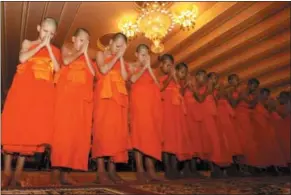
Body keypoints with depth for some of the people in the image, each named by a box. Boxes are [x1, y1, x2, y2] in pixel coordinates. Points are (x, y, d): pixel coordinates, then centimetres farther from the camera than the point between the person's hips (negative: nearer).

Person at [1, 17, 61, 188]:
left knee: (33, 129, -4)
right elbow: (22, 58, -6)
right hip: (23, 88, 0)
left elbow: (57, 69, -2)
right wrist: (41, 45, -4)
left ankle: (18, 173, 5)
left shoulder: (55, 50, 16)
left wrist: (48, 47, -3)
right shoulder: (28, 43, 14)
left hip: (43, 92, 1)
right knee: (14, 126, -5)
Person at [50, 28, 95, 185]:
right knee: (62, 130, -8)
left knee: (78, 133, -2)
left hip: (82, 97, 4)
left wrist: (86, 53, 2)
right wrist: (80, 51, 0)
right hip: (67, 94, -3)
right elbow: (66, 61, -10)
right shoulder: (66, 48, 14)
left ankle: (65, 172, 4)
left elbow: (92, 73, 4)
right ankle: (56, 172, -3)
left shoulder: (86, 55, 22)